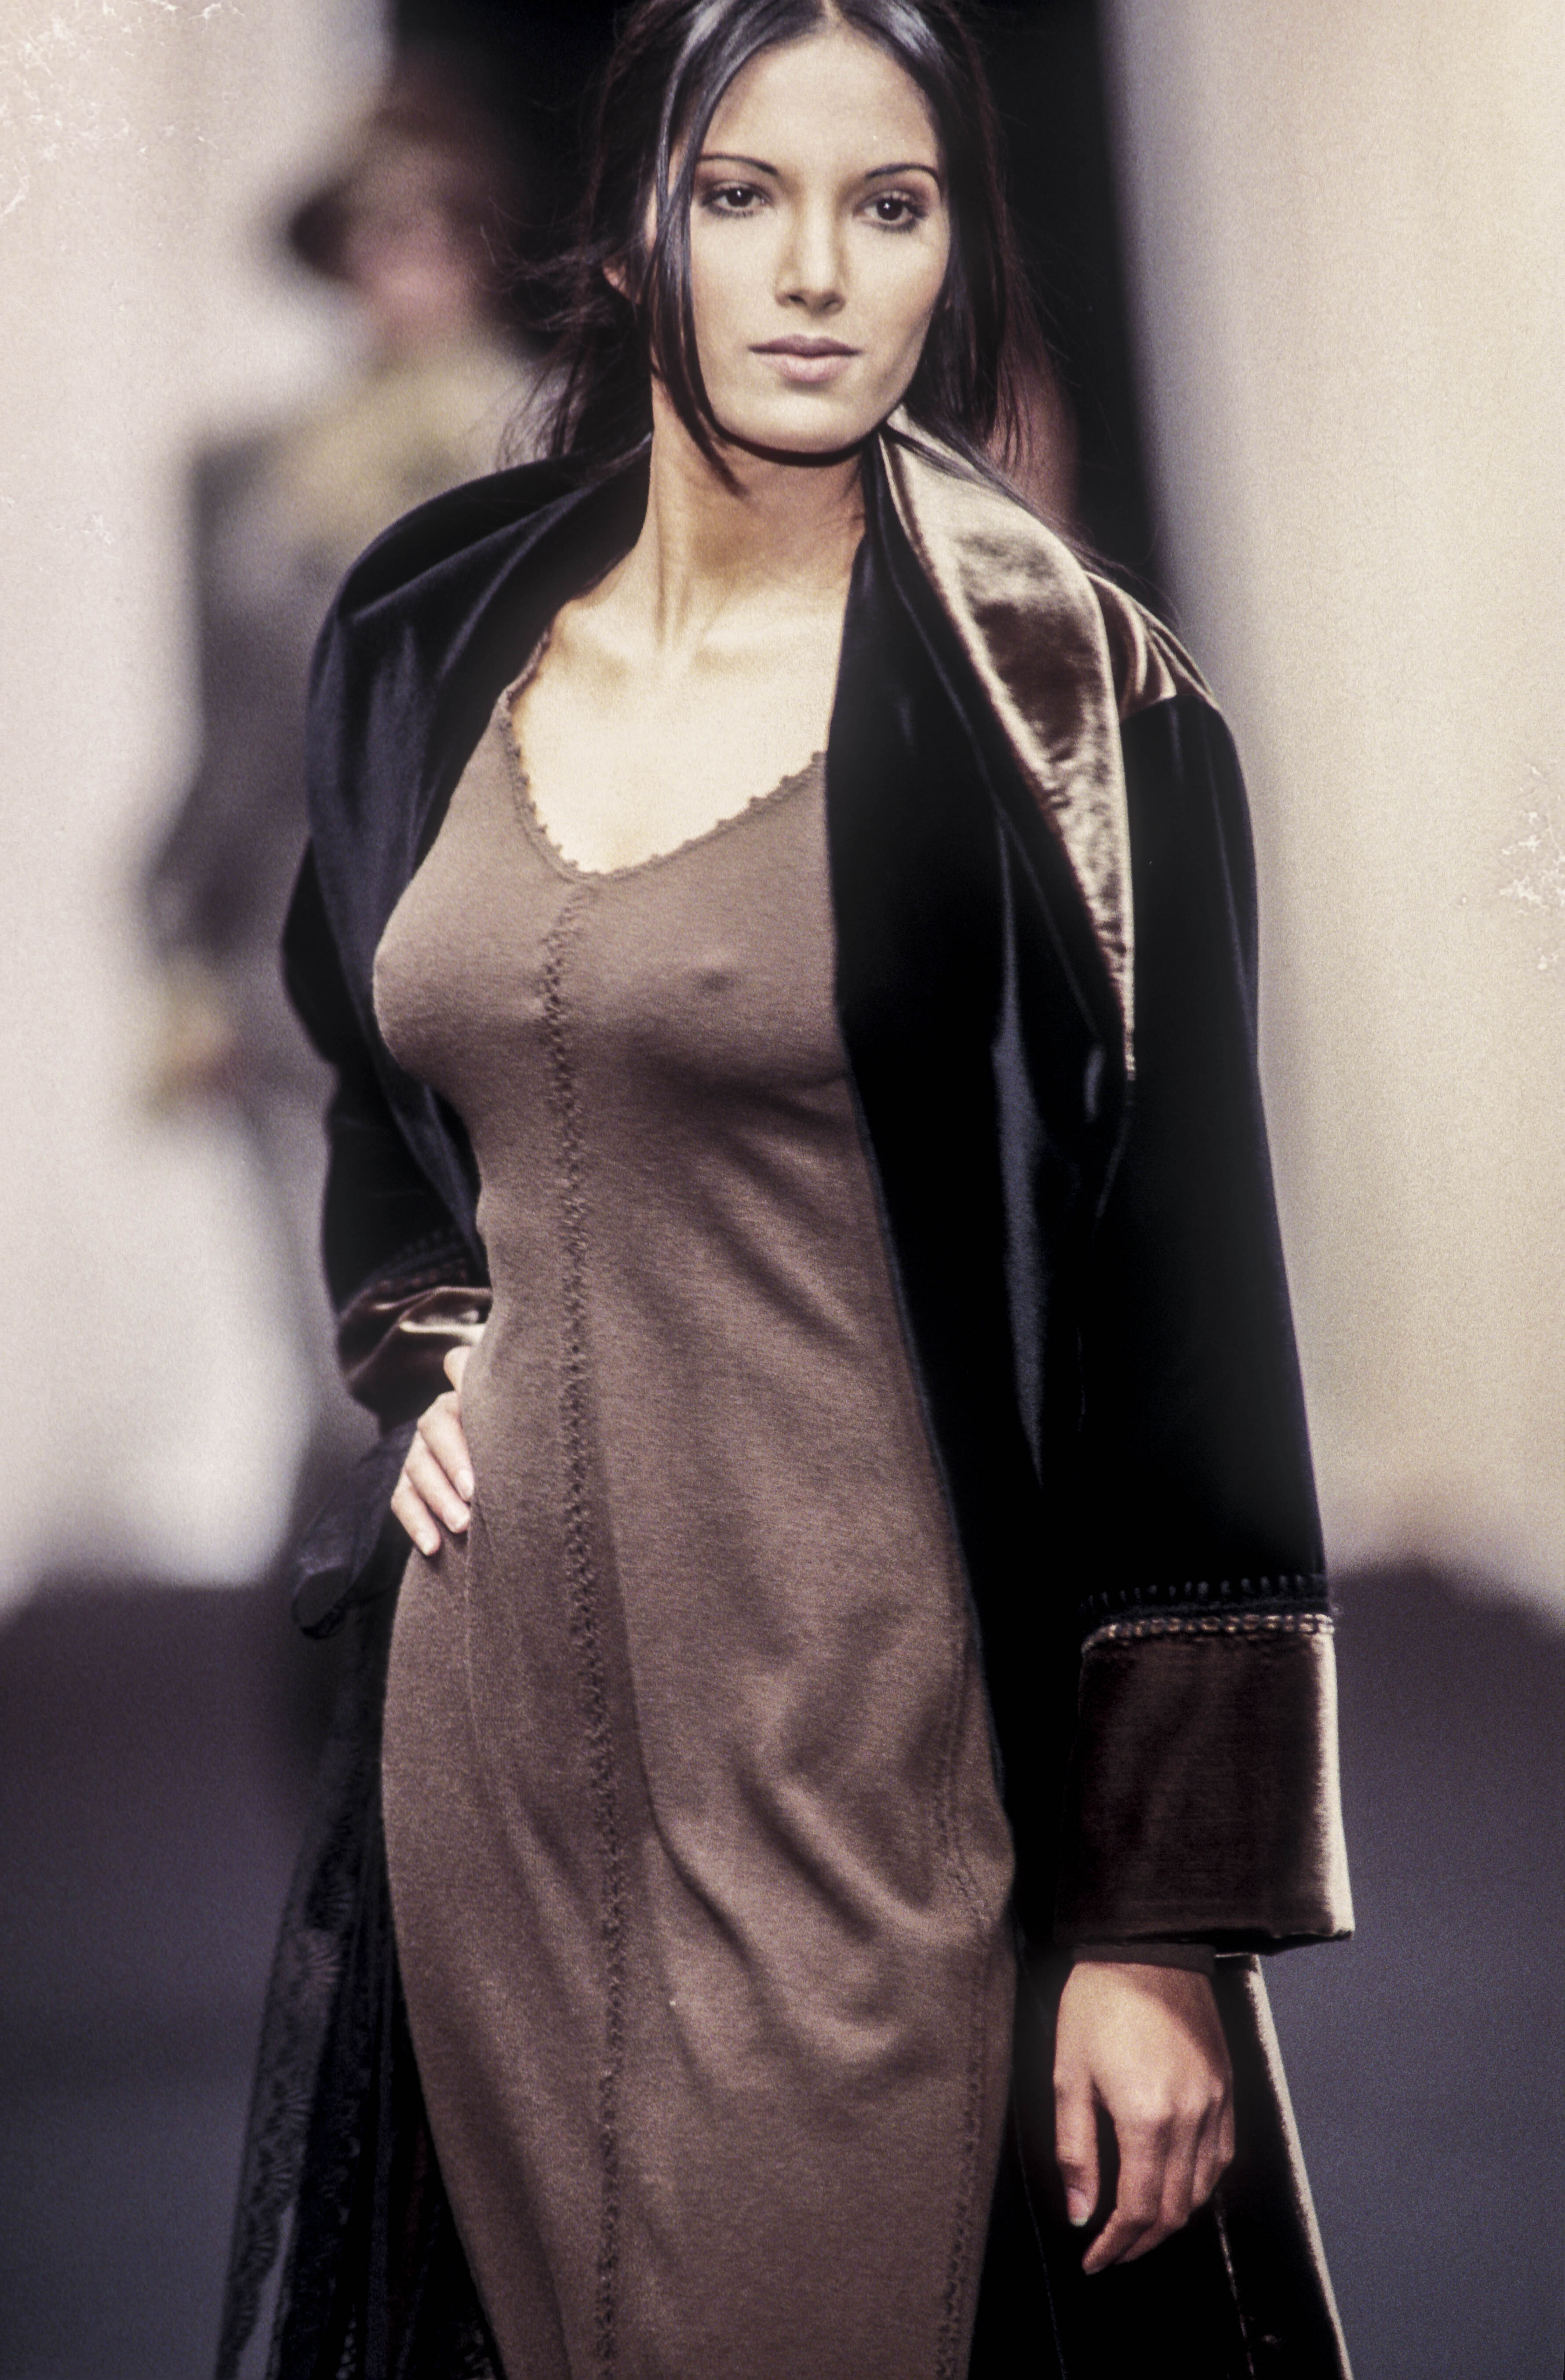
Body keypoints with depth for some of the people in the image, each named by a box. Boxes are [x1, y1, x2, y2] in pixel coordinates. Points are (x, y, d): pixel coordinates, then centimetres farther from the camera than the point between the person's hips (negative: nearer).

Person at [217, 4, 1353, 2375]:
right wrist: (421, 1353, 7)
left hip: (878, 1756, -5)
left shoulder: (1062, 702, -9)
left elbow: (1188, 1311, -10)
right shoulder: (440, 640, 7)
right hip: (498, 1736, 5)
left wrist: (1170, 1925, -13)